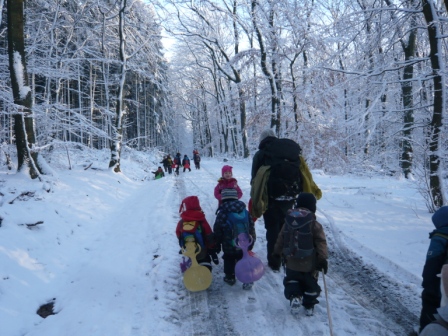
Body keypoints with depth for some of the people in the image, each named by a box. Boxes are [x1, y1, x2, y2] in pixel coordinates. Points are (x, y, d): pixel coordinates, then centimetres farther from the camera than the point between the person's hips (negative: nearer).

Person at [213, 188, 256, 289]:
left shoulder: (222, 214, -14)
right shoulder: (245, 212, -3)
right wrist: (252, 241, 16)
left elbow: (217, 231, -8)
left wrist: (217, 244, 6)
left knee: (229, 260, 19)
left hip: (229, 246, -2)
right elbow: (251, 227, 4)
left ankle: (230, 277, 28)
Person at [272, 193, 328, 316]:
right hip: (309, 264, -2)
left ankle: (294, 295, -1)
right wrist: (323, 259, -8)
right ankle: (309, 305, 25)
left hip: (291, 263, 2)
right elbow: (321, 243, -13)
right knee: (310, 283, 18)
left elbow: (280, 240, 5)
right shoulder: (315, 225, -12)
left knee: (291, 280, 21)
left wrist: (277, 254, 15)